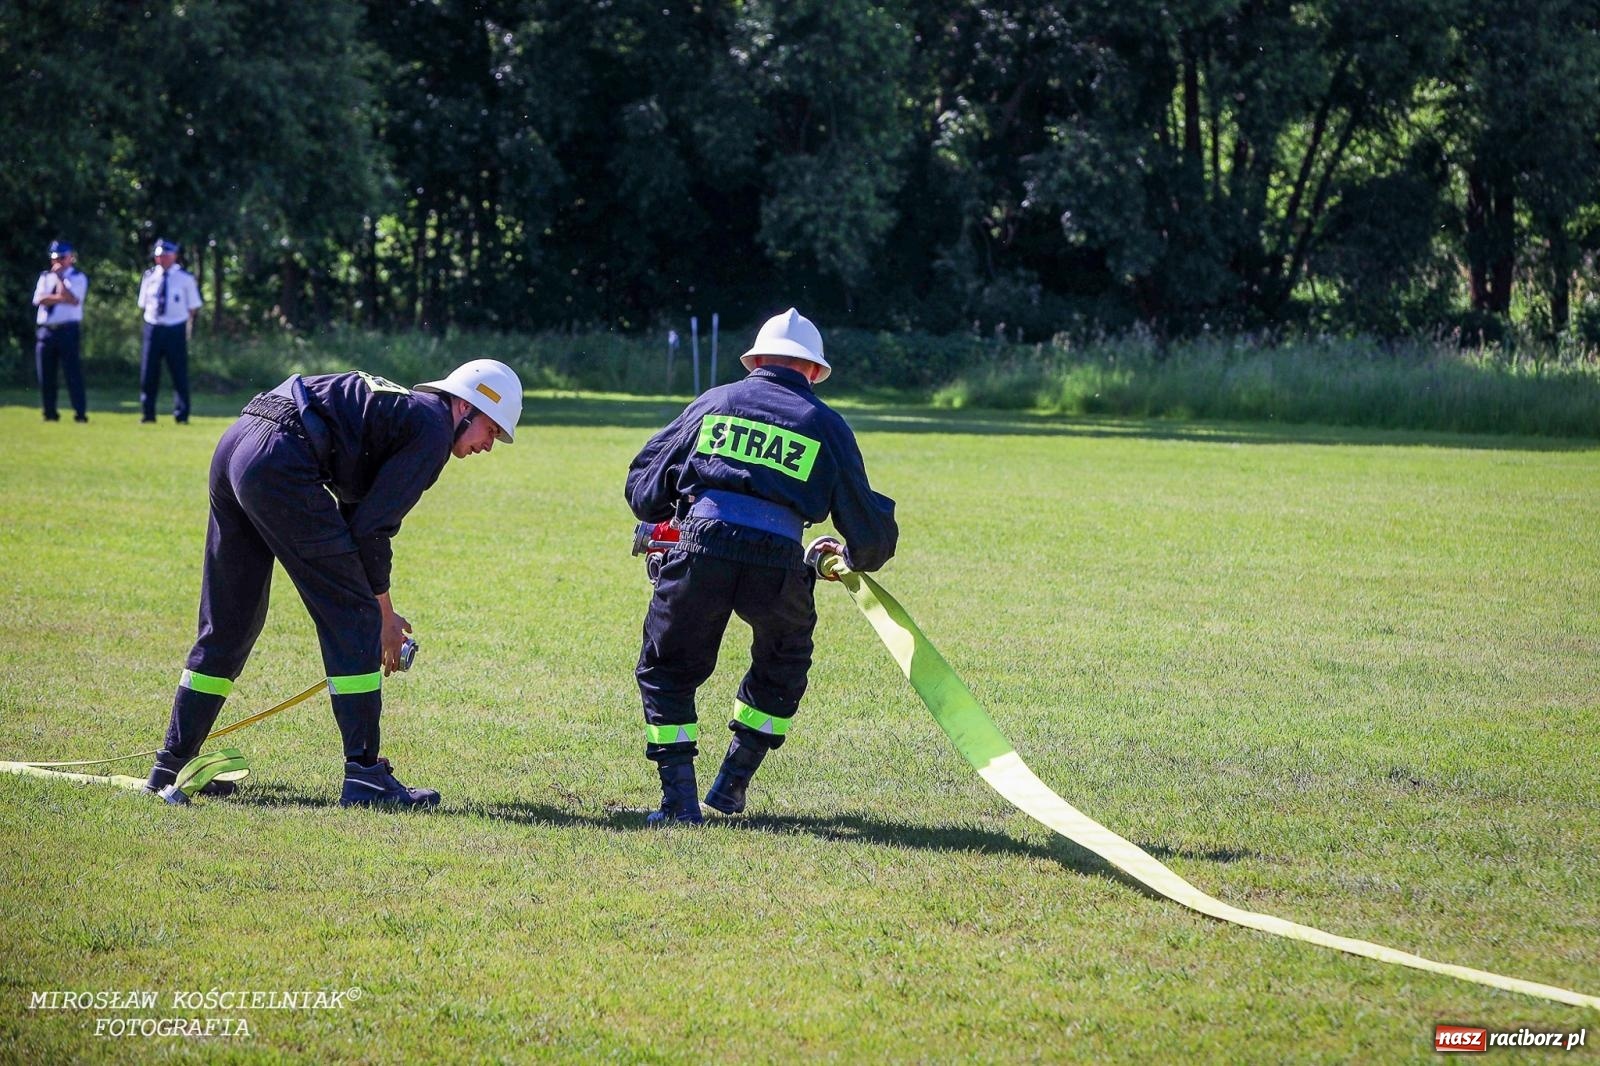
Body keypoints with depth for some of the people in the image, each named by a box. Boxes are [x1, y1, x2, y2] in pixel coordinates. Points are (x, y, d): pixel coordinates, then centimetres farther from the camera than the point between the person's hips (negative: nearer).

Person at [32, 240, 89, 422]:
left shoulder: (78, 277, 3)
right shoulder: (45, 277, 15)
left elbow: (73, 299, -15)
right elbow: (39, 299, -1)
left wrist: (59, 277, -9)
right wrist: (62, 297, -10)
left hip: (68, 330, -4)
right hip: (46, 330, 4)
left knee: (73, 373, -8)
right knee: (46, 375, 4)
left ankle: (80, 413, -7)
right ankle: (50, 413, 12)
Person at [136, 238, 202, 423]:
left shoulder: (185, 278, -1)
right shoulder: (149, 276, 7)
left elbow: (193, 308, 4)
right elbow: (143, 304, 15)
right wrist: (150, 317, 4)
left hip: (176, 329, -3)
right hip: (153, 328, 3)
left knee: (179, 373, 1)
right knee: (148, 373, 4)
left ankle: (181, 415, 6)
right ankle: (148, 413, 12)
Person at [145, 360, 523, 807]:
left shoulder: (401, 409, 29)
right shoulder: (433, 429, 1)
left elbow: (354, 517, 29)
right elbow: (371, 527, -4)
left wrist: (372, 608, 26)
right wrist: (383, 612, 7)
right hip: (280, 463, -10)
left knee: (227, 624, 18)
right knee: (353, 619, -2)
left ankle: (171, 767, 23)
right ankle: (365, 774, -2)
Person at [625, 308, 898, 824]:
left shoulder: (714, 403, 19)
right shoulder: (826, 425, 16)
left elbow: (643, 489, 18)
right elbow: (872, 529, 18)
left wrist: (663, 519, 39)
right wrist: (852, 557, 40)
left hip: (699, 549, 0)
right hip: (778, 560, 0)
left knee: (666, 669, 18)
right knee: (783, 664, 28)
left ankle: (680, 797, 8)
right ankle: (732, 785, 26)